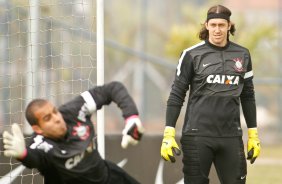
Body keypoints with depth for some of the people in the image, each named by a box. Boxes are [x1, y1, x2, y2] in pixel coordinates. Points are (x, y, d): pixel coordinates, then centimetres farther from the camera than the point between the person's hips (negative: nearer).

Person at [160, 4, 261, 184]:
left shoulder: (243, 55, 7)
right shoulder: (192, 55, -2)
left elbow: (247, 96, 15)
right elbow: (177, 95, 0)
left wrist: (253, 134, 13)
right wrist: (169, 134, -7)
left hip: (231, 136, 3)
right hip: (197, 135, -3)